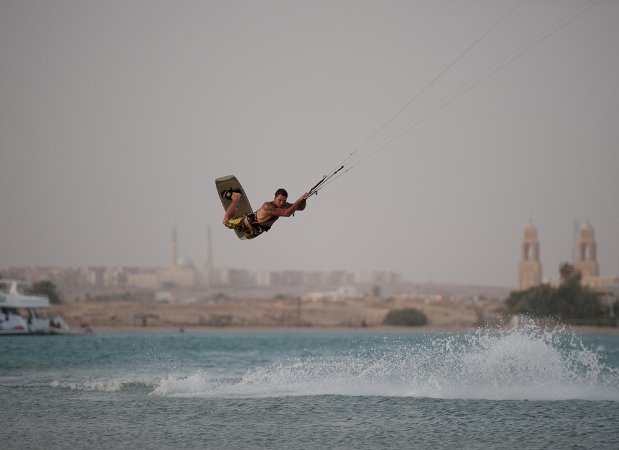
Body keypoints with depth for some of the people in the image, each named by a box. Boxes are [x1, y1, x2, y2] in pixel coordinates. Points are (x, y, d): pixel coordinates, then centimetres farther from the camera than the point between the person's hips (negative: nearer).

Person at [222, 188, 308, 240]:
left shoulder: (284, 205, -23)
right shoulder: (268, 206, -47)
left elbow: (301, 207, -14)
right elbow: (287, 213, -58)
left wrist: (303, 200, -36)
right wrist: (299, 199, -59)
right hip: (248, 223, -7)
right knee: (226, 221, 17)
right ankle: (236, 198, 33)